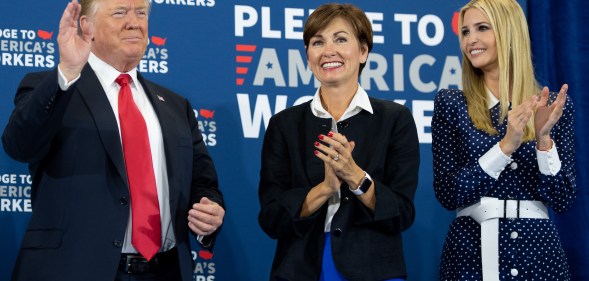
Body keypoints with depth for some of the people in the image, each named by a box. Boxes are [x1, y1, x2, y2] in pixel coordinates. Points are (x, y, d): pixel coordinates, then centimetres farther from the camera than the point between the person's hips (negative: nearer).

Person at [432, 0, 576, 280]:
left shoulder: (554, 106, 3)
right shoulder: (450, 103, 0)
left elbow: (562, 200, -1)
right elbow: (447, 193, -8)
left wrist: (544, 138, -16)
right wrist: (505, 146, -18)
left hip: (538, 251, 1)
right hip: (470, 251, -1)